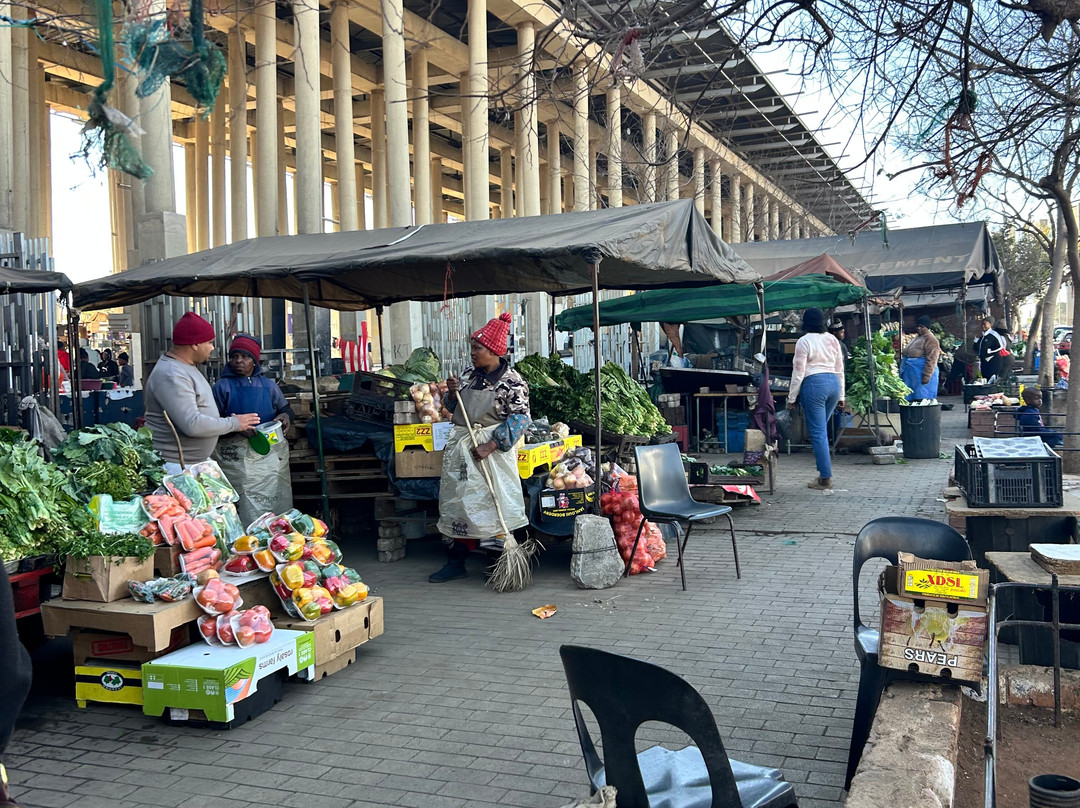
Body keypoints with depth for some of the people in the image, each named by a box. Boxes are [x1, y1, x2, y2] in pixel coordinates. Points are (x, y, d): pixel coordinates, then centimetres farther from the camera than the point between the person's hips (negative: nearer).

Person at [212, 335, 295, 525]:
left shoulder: (268, 385, 14)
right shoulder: (222, 386, 5)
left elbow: (285, 408, 21)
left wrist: (286, 416, -4)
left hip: (271, 453, 3)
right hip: (236, 456, -3)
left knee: (277, 501, 3)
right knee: (247, 511, -8)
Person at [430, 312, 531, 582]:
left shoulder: (512, 381, -9)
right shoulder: (468, 375, 11)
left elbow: (519, 418, -15)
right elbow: (453, 409, 21)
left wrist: (490, 446, -22)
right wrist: (452, 393, -2)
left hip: (490, 449, -7)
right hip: (459, 448, 7)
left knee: (493, 507, -6)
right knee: (455, 503, 9)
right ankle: (455, 562, 19)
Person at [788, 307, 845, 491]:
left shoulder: (804, 341, -5)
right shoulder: (832, 340, 13)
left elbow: (798, 372, -7)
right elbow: (840, 369, 16)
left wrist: (792, 397, -1)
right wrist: (841, 396, 22)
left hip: (814, 384, -6)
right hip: (834, 382, 6)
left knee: (818, 433, -3)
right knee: (821, 430, 17)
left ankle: (825, 479, -4)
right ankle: (823, 473, 15)